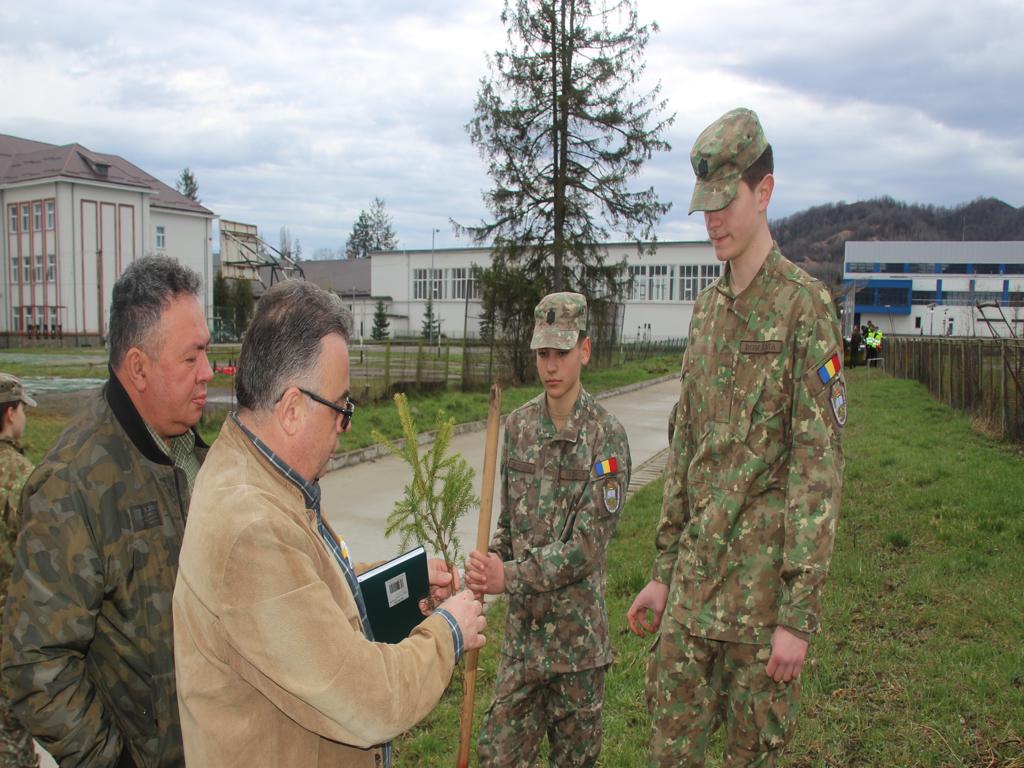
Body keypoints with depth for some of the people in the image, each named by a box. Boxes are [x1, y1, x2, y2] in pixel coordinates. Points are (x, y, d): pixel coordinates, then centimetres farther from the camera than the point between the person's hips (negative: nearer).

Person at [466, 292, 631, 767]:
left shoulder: (605, 435, -13)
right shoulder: (519, 426, 2)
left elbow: (587, 545, -18)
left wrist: (510, 576, -19)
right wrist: (487, 565, -7)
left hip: (578, 629, -3)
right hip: (522, 625, 4)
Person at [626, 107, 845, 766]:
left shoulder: (805, 305, -11)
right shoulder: (707, 309, 9)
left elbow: (820, 467, -15)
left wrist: (799, 614, -16)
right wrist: (663, 572, 13)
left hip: (764, 586, -6)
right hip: (693, 584, 6)